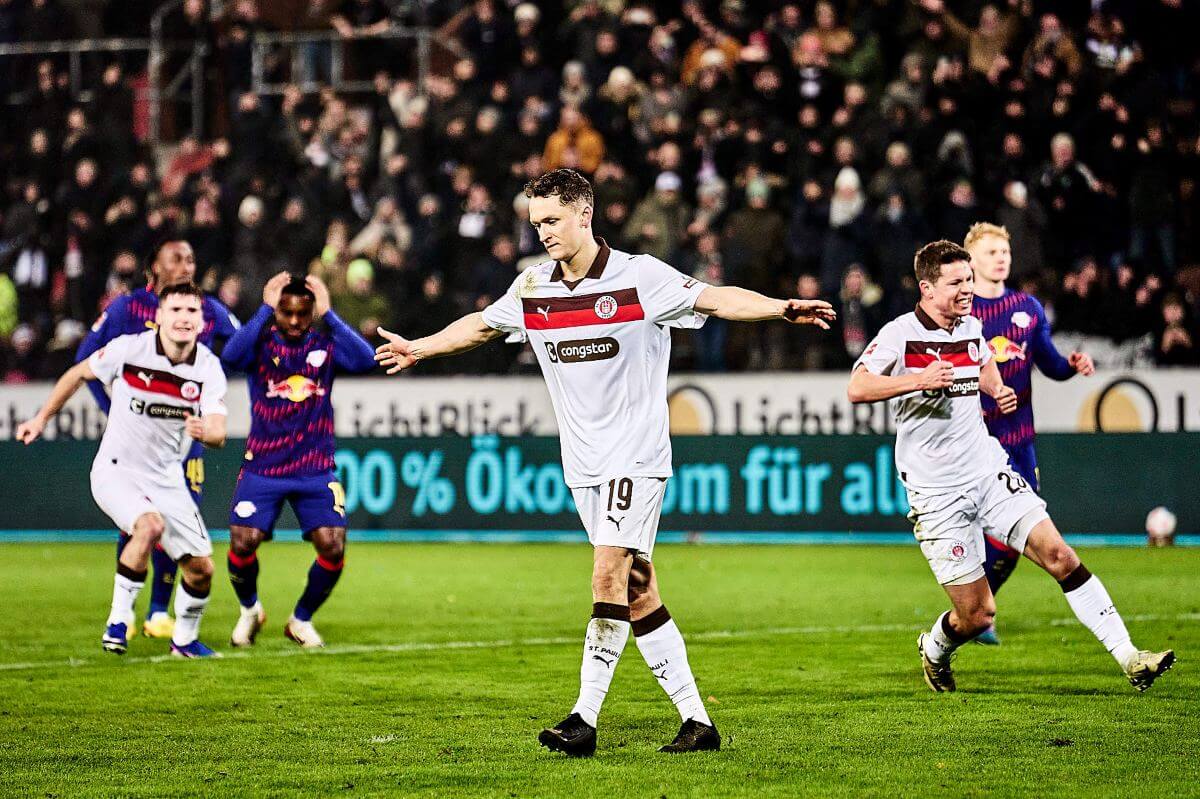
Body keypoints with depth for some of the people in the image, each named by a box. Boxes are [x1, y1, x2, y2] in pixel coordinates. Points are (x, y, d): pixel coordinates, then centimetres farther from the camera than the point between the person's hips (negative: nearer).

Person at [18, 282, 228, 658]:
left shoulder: (208, 367, -8)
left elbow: (218, 435, -14)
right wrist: (41, 418, 9)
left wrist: (205, 431, -38)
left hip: (166, 478, 4)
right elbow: (78, 373, 3)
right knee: (150, 525, -33)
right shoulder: (128, 349, -16)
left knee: (202, 568, 2)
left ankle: (184, 639, 30)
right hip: (116, 470, -4)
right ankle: (118, 621, -19)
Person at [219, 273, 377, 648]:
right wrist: (265, 309, -23)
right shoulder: (261, 342, -3)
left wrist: (328, 314, -18)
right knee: (242, 543, -14)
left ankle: (301, 620, 14)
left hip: (315, 469, 1)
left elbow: (366, 359, -18)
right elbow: (231, 356, -26)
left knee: (333, 547, -12)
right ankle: (249, 610, 18)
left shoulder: (325, 344, 1)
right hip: (262, 467, -1)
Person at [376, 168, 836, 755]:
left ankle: (584, 719, -16)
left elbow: (714, 299, -19)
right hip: (582, 462, 6)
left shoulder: (639, 276, -9)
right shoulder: (531, 288, 7)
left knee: (609, 577, -16)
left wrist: (782, 307, -34)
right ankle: (696, 720, 8)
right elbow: (480, 325, 25)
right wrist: (417, 349, 36)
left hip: (636, 455, -6)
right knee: (638, 593, 4)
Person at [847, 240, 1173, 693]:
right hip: (937, 495, -5)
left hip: (989, 472, 5)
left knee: (1059, 555, -11)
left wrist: (999, 392, 11)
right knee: (978, 614, -4)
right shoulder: (901, 334, -11)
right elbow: (856, 388, -22)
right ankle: (934, 651, 31)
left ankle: (1129, 658, -10)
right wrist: (919, 380, -31)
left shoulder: (971, 328, 8)